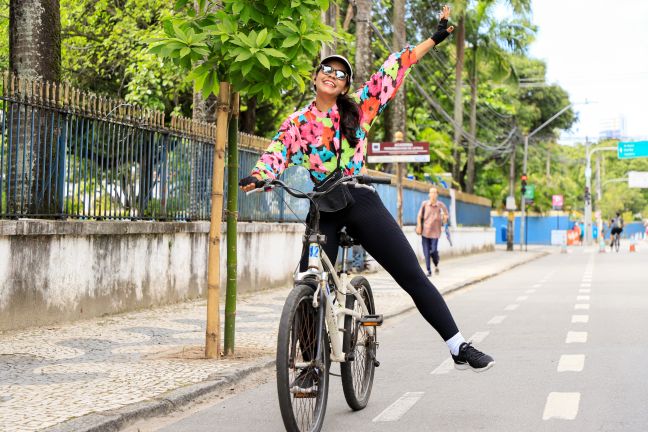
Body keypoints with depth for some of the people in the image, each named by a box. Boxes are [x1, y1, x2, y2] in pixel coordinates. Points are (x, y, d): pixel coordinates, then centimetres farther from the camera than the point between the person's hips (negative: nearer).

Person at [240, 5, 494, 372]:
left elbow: (392, 71, 6)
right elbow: (277, 154, -2)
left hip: (362, 203, 0)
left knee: (413, 276, -4)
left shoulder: (359, 107, 7)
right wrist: (257, 176, -23)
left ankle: (460, 348, -1)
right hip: (324, 210, 0)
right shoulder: (298, 122, 7)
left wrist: (433, 39, 4)